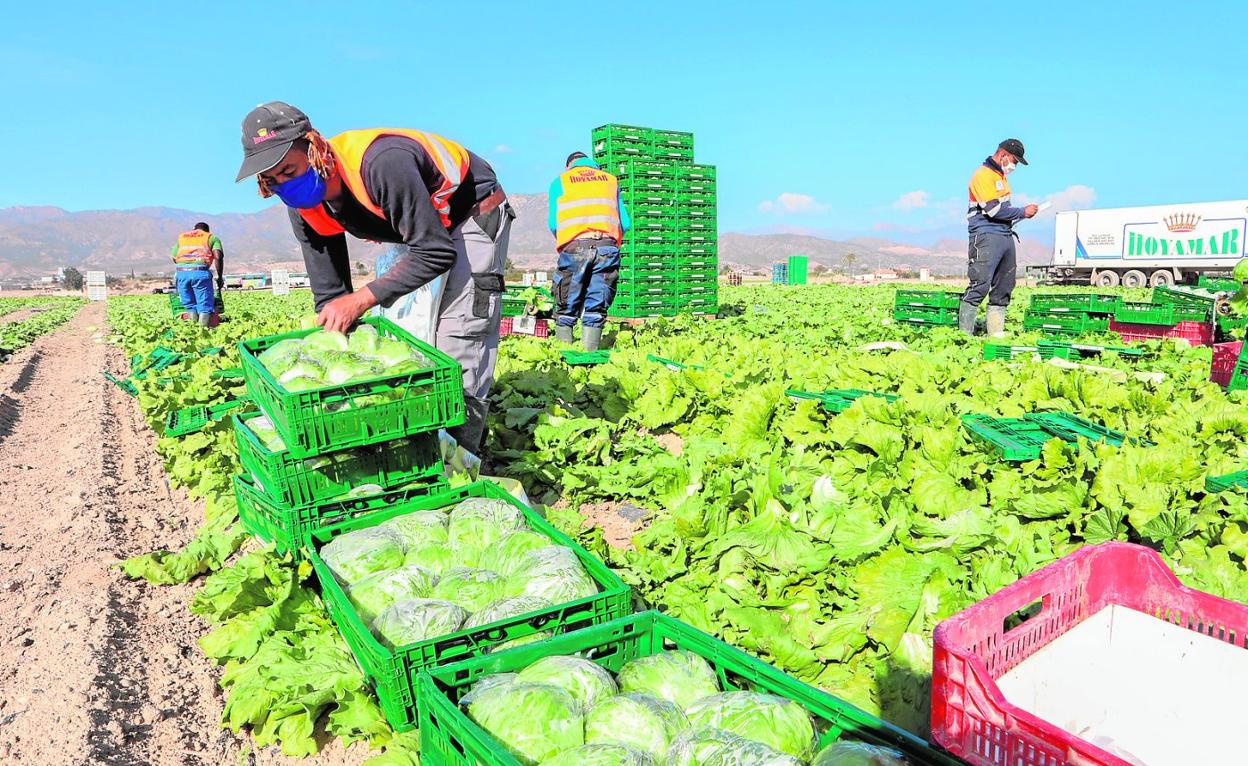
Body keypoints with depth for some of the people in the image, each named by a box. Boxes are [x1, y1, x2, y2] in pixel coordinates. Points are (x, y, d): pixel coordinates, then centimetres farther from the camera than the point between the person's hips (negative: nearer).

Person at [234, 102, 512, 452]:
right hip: (419, 227, 8)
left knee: (460, 339, -15)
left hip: (475, 213, -8)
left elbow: (436, 252, -34)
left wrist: (362, 299, -36)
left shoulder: (380, 163, -38)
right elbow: (329, 296, -5)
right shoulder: (304, 208, -11)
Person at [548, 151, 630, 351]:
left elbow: (553, 223, 6)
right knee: (596, 310, 3)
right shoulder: (610, 179, 23)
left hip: (575, 247, -1)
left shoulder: (560, 181, 17)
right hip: (607, 247, 2)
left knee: (566, 310, 4)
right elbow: (625, 223, 14)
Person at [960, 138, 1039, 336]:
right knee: (980, 286, -14)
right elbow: (994, 209, -17)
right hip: (986, 236, -10)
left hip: (1006, 236, 10)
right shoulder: (983, 175, -9)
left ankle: (996, 332, 13)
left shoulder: (1001, 176, 22)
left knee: (1004, 287, 9)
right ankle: (964, 333, -12)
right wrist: (1022, 212, -9)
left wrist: (1020, 213, 7)